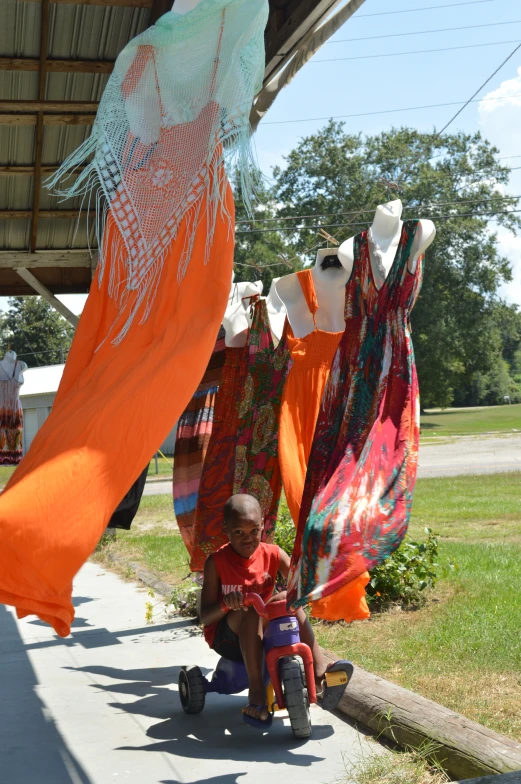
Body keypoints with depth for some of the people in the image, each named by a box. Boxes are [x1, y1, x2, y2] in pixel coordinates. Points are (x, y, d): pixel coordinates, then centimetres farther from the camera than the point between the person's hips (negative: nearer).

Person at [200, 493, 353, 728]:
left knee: (286, 599, -24)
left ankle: (320, 676, -33)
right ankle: (256, 694, -39)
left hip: (263, 631, 3)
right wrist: (225, 603, -38)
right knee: (250, 610, -34)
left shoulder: (272, 554, -5)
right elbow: (205, 616, -16)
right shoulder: (216, 562, -13)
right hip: (226, 636, -3)